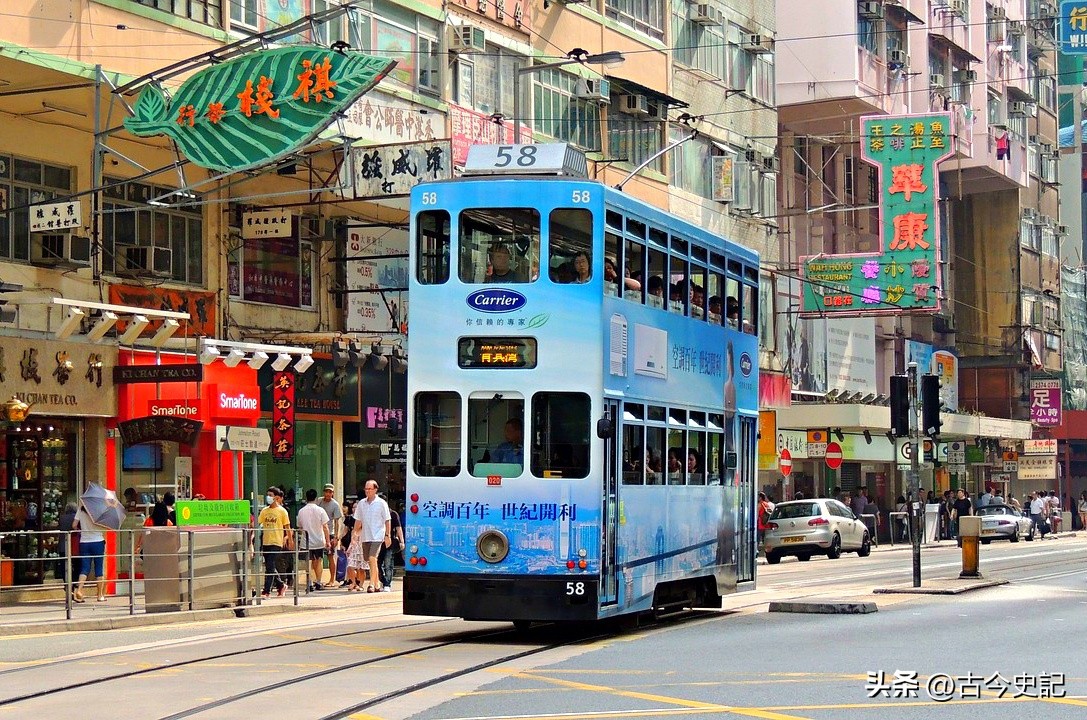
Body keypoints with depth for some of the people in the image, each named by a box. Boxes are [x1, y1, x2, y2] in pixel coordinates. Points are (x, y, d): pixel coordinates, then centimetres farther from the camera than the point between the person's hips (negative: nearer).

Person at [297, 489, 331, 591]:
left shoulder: (301, 511, -1)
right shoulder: (320, 510, -7)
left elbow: (300, 527, 9)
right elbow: (325, 527, -7)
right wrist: (328, 541, -1)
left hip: (307, 541, 1)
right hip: (319, 541, -1)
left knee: (310, 563, 4)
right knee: (319, 561, 13)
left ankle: (310, 584, -2)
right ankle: (318, 583, 13)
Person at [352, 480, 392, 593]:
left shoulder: (381, 503, -4)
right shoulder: (361, 503, 9)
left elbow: (387, 520, -3)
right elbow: (358, 520, 17)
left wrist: (388, 535, -7)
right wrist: (355, 533, 11)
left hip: (377, 536, -6)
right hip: (365, 536, 6)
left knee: (372, 559, -17)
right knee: (368, 560, 10)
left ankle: (372, 583, -17)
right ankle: (376, 583, 21)